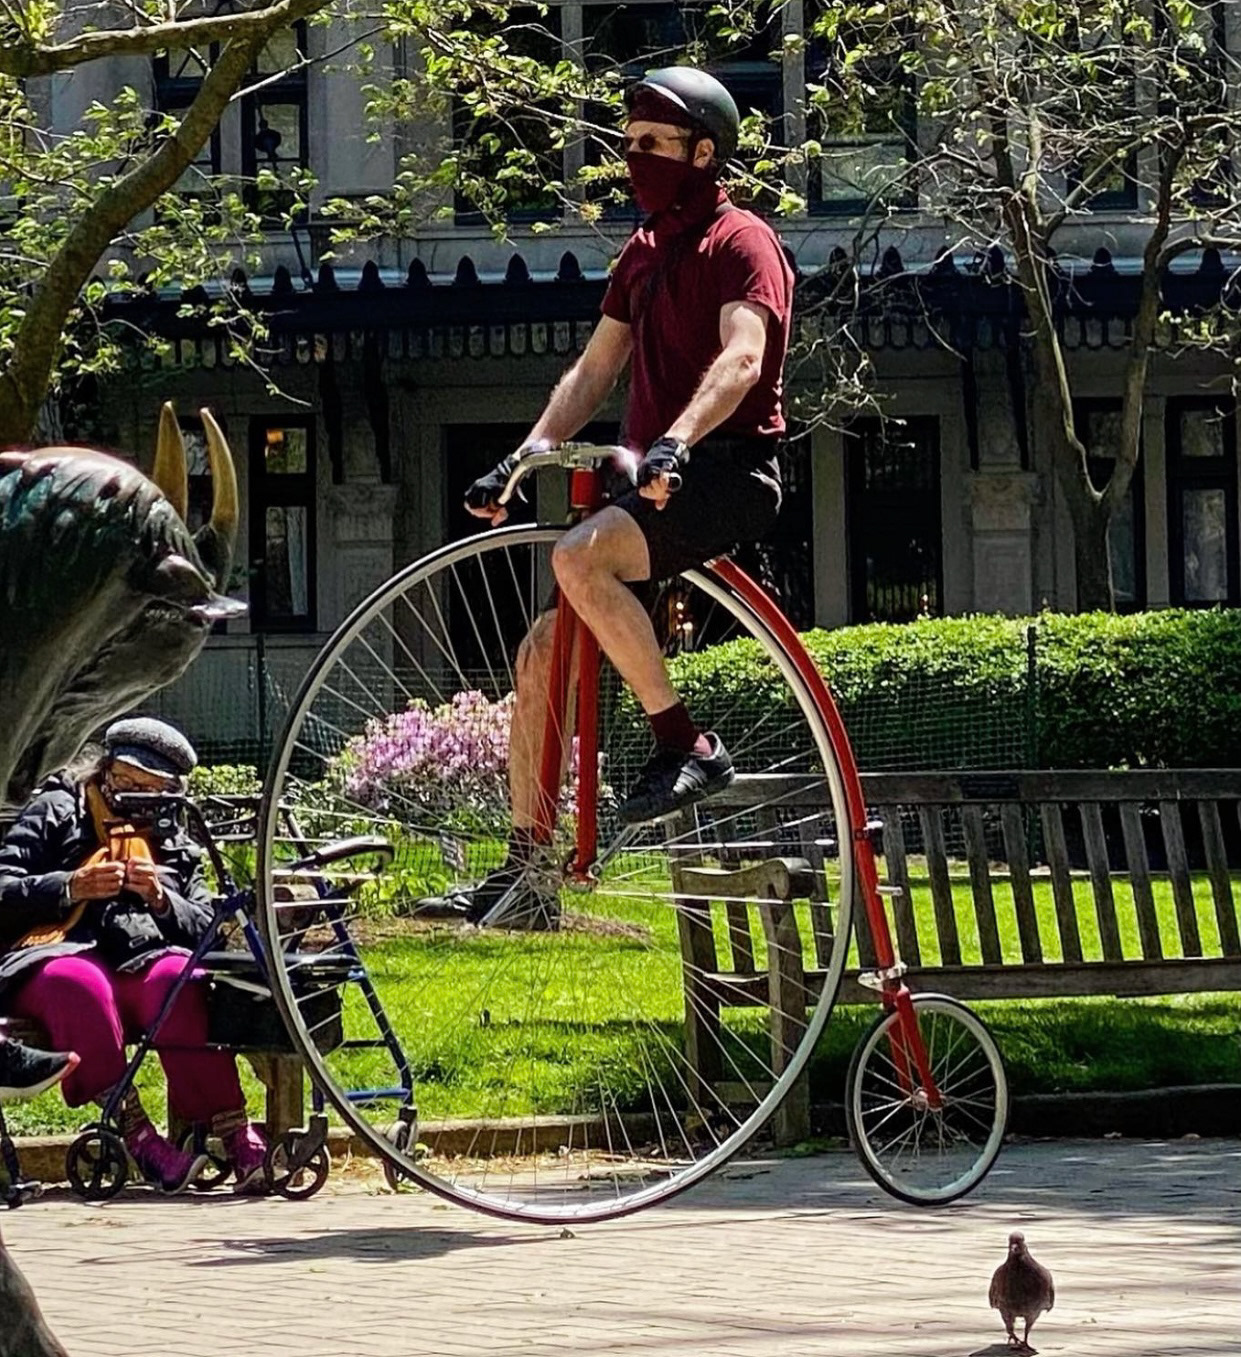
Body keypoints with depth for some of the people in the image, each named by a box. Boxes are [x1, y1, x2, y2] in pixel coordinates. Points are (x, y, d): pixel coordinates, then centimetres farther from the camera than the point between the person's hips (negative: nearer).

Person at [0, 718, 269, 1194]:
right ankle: (137, 1137, -46)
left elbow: (205, 931, 18)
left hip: (138, 963, 2)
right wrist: (70, 888, -10)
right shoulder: (56, 812, 16)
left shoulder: (173, 841, 27)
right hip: (53, 957, -2)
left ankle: (236, 1138, -41)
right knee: (77, 983, -41)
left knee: (179, 980, -35)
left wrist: (162, 900, -2)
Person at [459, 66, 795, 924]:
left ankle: (687, 748, -25)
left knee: (580, 558, -34)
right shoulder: (645, 253, 20)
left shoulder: (741, 243, -7)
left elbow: (741, 357, -23)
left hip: (728, 469, -9)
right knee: (542, 653, 2)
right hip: (659, 480, 9)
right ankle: (526, 872, 7)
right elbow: (595, 371, 23)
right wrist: (520, 462, 13)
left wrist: (674, 444, -38)